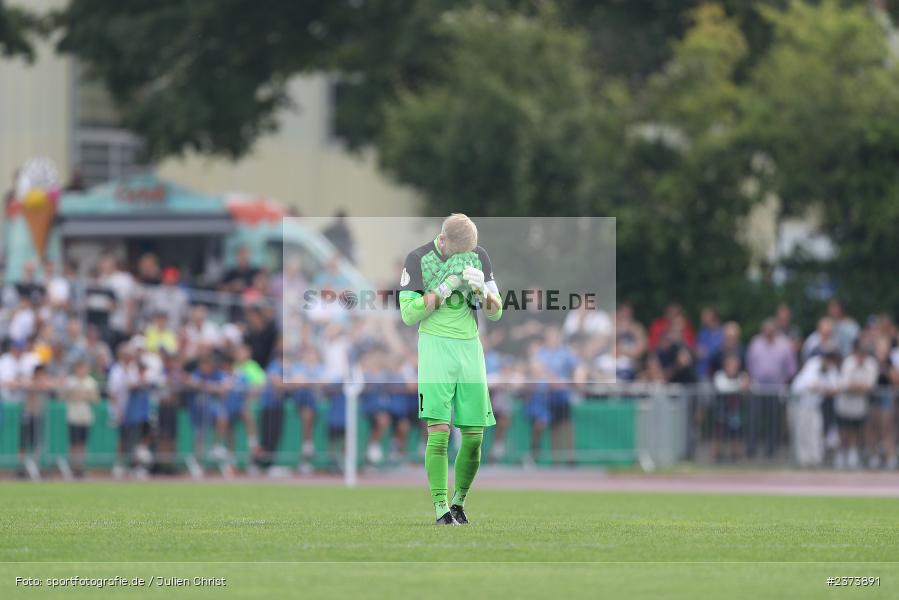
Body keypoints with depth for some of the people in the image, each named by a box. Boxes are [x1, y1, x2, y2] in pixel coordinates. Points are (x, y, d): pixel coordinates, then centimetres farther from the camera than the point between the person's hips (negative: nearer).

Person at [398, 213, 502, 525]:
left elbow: (496, 313, 9)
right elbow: (408, 315, -9)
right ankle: (441, 509, -15)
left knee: (474, 437, 1)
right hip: (435, 346, -4)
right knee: (439, 431, -15)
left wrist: (481, 289, -12)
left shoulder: (479, 256, 7)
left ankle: (458, 501, 18)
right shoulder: (418, 259, -4)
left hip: (470, 347, 4)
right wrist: (446, 287, -15)